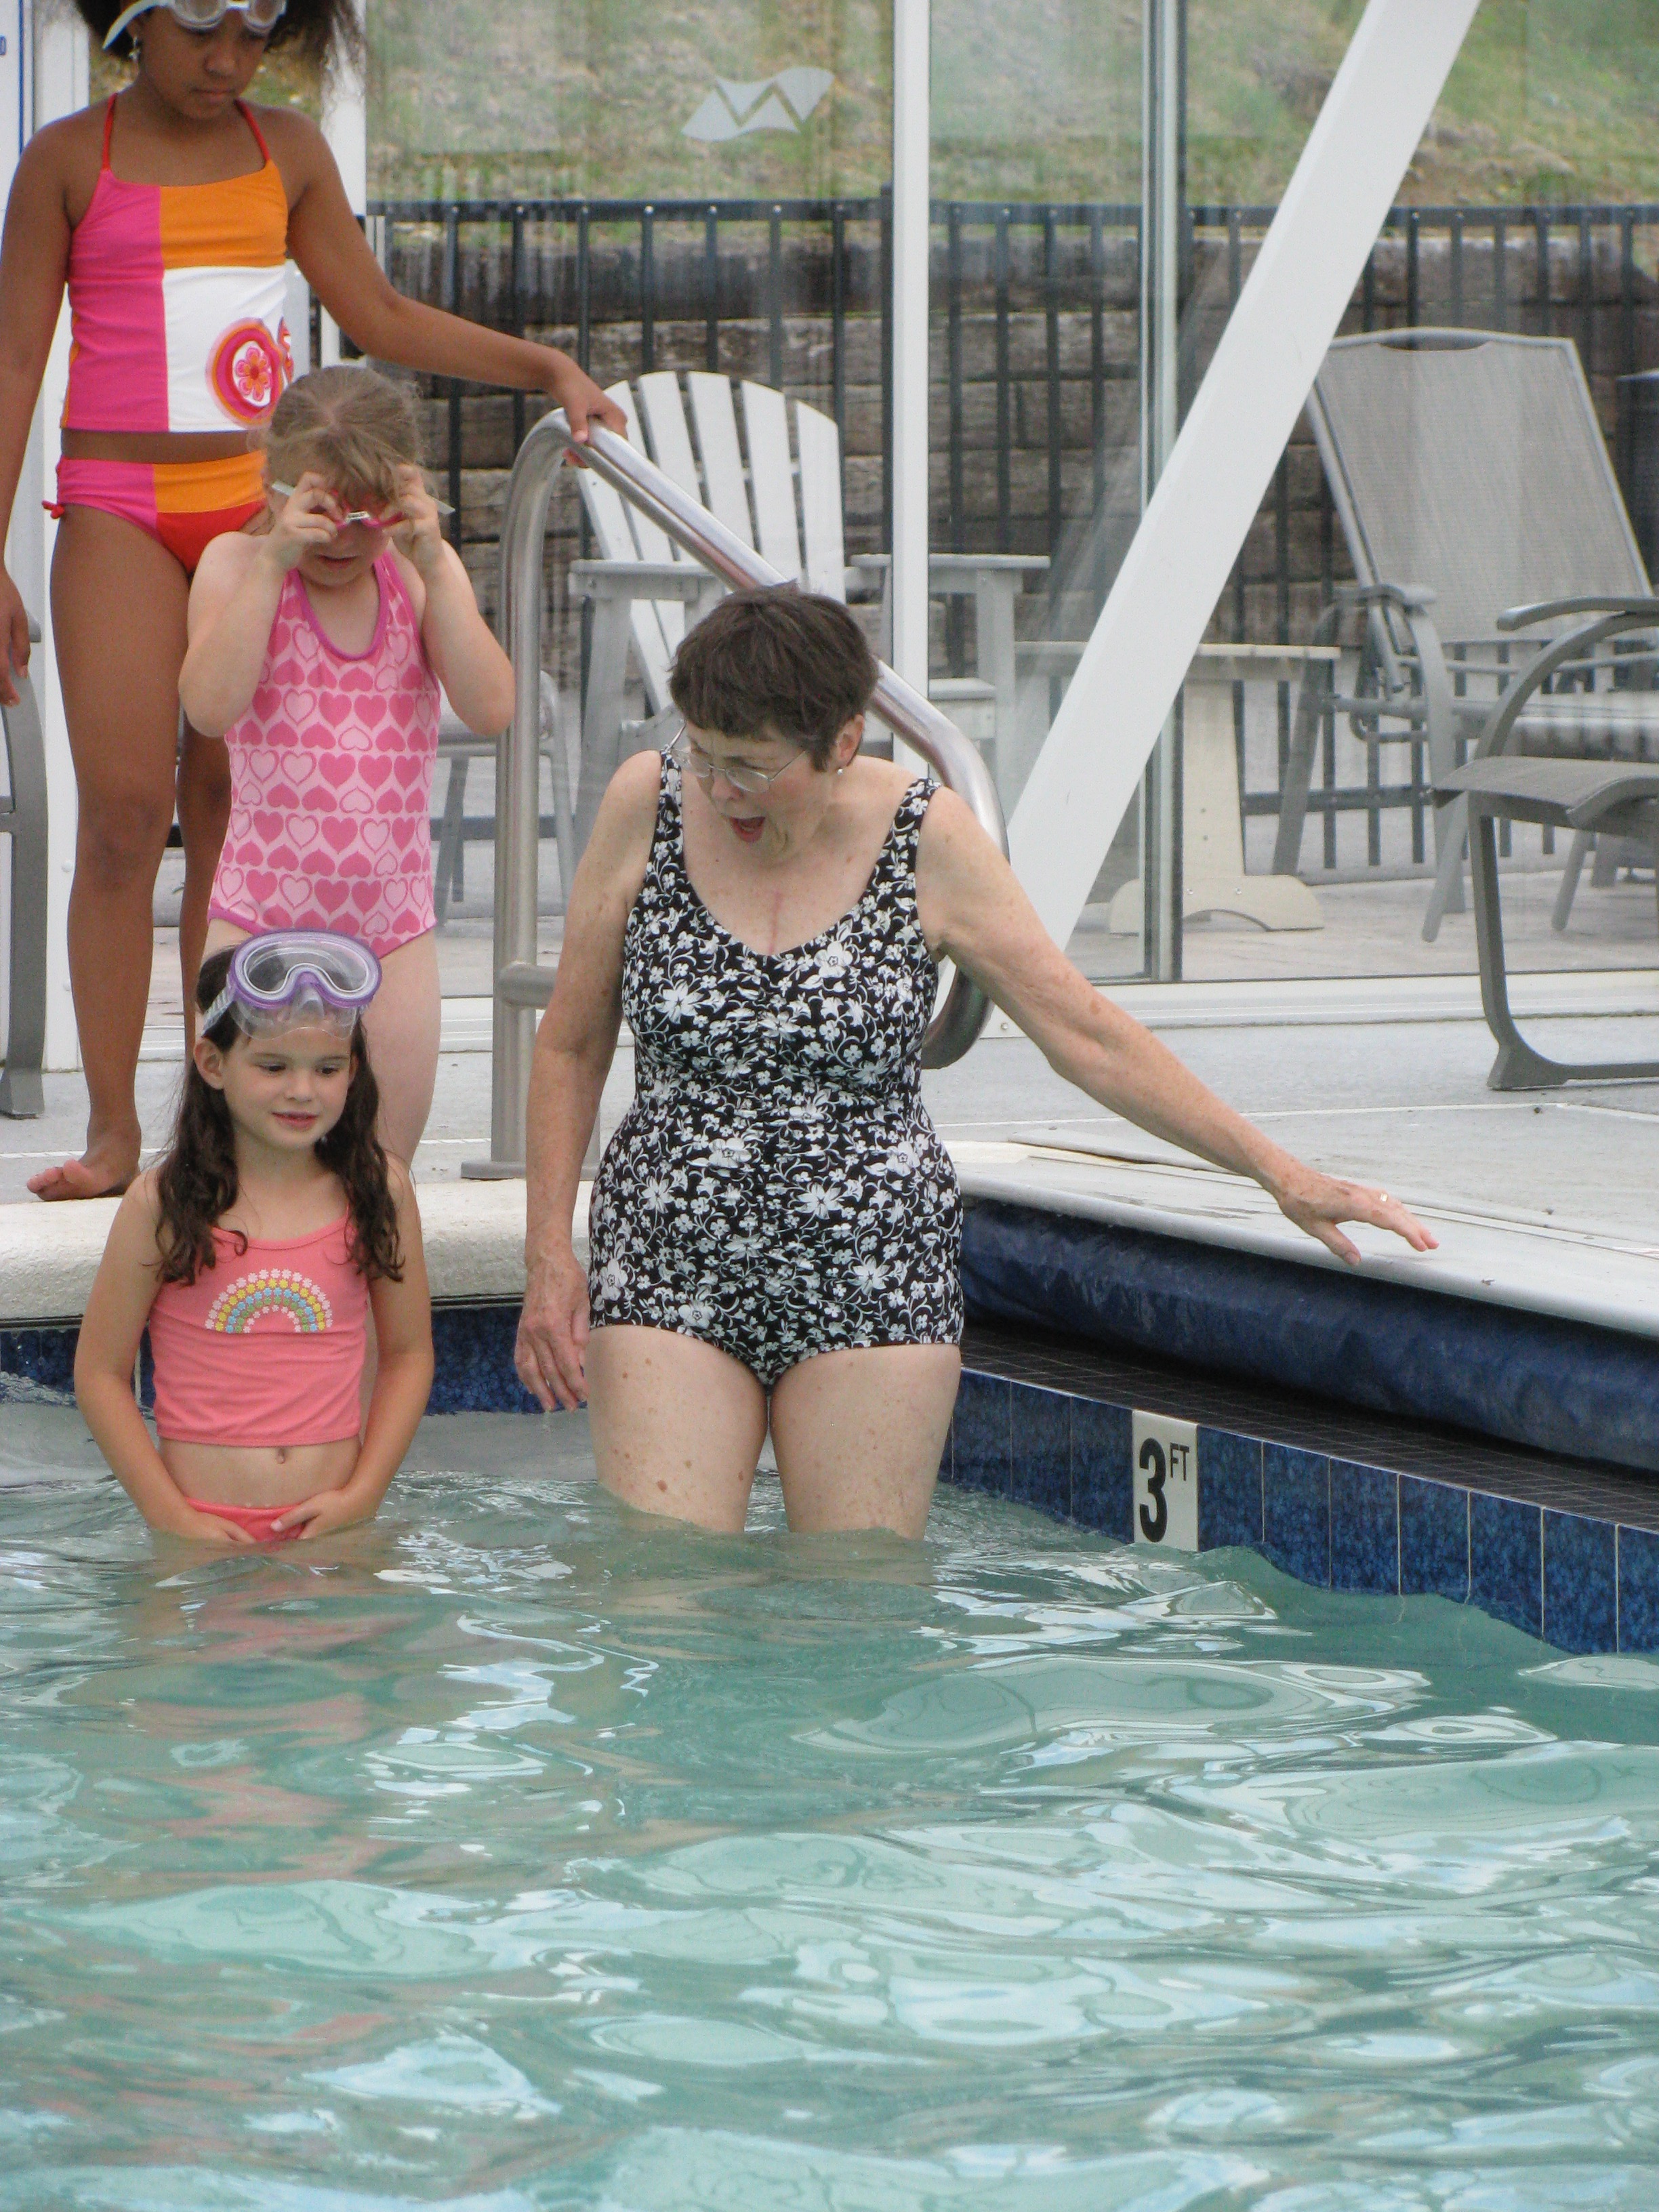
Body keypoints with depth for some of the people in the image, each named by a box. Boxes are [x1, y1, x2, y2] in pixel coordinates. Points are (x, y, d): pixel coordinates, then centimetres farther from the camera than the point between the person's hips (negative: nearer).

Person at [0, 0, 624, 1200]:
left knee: (232, 810, 0)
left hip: (260, 503, 3)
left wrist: (548, 368, 10)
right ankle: (112, 1127, -5)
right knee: (122, 810, -9)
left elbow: (381, 317, 18)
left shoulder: (286, 149, 11)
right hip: (119, 510, -3)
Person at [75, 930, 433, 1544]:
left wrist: (362, 1494, -1)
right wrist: (174, 1519, -7)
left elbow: (409, 1354, 10)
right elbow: (100, 1374, -1)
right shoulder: (161, 1205, -3)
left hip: (334, 1527, 2)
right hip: (206, 1531, -2)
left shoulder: (381, 1194, 4)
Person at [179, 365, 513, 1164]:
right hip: (261, 916, -2)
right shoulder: (236, 566, -3)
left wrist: (433, 565, -17)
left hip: (393, 923, 2)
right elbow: (211, 706, -21)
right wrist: (274, 561, -23)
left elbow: (489, 709, -11)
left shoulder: (421, 574, 4)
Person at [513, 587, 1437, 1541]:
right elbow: (571, 1042, 8)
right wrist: (550, 1251, 2)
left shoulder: (926, 843, -5)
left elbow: (1088, 1034, -1)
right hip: (667, 1275, 1)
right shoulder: (649, 805, -1)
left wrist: (1278, 1171, -5)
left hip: (871, 1283, -1)